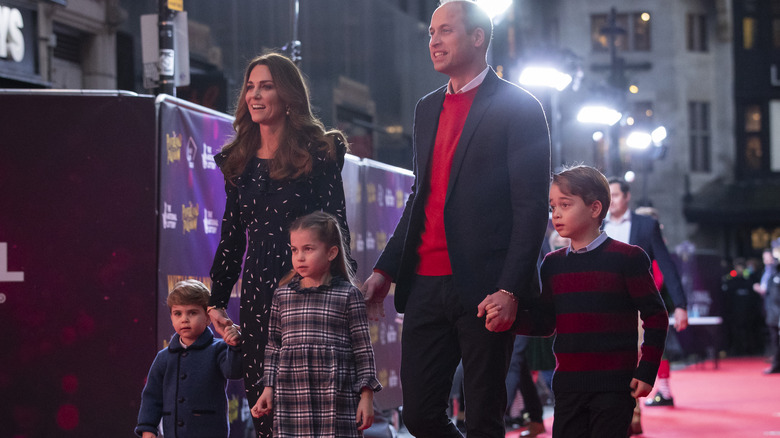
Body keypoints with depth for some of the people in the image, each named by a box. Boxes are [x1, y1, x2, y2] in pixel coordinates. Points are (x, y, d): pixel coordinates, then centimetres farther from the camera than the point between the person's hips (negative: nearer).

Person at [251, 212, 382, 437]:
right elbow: (274, 346, 17)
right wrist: (268, 389, 12)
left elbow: (363, 349, 1)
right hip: (290, 399, 3)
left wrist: (366, 396, -3)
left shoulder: (348, 295, 1)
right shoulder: (282, 295, 11)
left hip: (337, 404, -3)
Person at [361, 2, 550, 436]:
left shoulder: (518, 107, -4)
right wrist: (386, 269, 15)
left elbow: (532, 207, -9)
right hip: (426, 284, 6)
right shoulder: (428, 108, 18)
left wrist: (510, 289, -18)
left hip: (483, 287, -6)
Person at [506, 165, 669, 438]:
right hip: (568, 384, 5)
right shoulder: (553, 264, 11)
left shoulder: (625, 258, -4)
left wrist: (646, 371, -8)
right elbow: (545, 323, 13)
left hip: (614, 386, -5)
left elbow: (655, 317, -2)